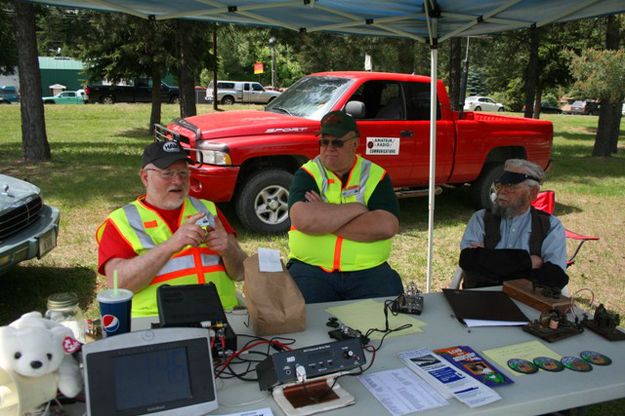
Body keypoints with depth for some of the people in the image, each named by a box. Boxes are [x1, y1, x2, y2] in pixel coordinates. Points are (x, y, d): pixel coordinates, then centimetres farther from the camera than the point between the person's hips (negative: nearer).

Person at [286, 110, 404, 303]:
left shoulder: (376, 175, 6)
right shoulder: (307, 174, 4)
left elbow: (387, 227, -12)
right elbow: (303, 220, -17)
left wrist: (323, 219, -11)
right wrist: (356, 208, -8)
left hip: (368, 270, 1)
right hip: (310, 267, -1)